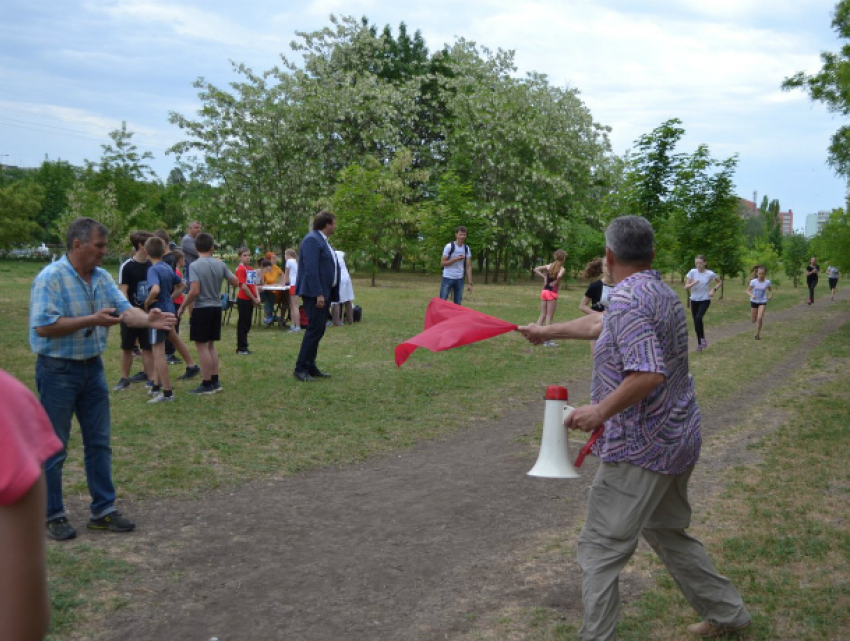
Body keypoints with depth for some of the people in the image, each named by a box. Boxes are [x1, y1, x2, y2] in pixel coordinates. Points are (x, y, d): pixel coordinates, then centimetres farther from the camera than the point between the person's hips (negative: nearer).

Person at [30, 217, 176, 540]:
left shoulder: (102, 277, 5)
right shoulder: (51, 277, -16)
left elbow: (126, 309, -2)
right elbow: (43, 326, -23)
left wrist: (148, 319, -23)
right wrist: (91, 320, -23)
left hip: (92, 367, 7)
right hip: (58, 370, -7)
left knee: (99, 443, 12)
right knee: (54, 448, 3)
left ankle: (103, 510, 22)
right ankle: (53, 515, 17)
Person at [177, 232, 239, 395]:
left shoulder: (195, 266, -14)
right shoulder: (220, 264, 2)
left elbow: (194, 291, -21)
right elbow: (235, 282, 7)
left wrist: (182, 307, -9)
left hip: (202, 309, -6)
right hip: (216, 308, 6)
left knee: (202, 346, 0)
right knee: (210, 345, 16)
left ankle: (207, 384, 1)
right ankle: (215, 381, 19)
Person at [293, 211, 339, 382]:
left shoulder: (323, 241, 17)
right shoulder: (312, 240, -14)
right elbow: (311, 269, -21)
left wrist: (329, 294, 15)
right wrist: (318, 294, -25)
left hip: (325, 293, 10)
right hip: (315, 294, -10)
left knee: (318, 331, 12)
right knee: (314, 330, -9)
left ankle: (310, 366, 18)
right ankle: (300, 368, -4)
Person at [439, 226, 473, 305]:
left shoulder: (466, 248, 3)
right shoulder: (449, 246, -9)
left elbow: (468, 266, 2)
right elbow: (442, 263, -9)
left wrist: (469, 283, -4)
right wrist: (455, 259, -20)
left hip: (459, 279, 4)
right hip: (447, 278, -4)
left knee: (458, 303, 5)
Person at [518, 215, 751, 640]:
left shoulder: (628, 299, -20)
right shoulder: (661, 293, 10)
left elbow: (648, 374, -30)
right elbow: (598, 324, 24)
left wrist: (601, 411, -21)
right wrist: (547, 332, 34)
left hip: (639, 449, -10)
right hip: (678, 441, 10)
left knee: (601, 549, 0)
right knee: (667, 532, 26)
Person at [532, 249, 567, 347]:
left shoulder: (549, 266, 8)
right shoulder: (562, 269, -9)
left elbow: (536, 269, 6)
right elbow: (559, 276, -31)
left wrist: (544, 277, 3)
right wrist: (556, 282, -12)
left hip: (544, 291, 5)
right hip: (552, 293, -5)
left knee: (542, 315, 14)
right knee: (549, 316, -1)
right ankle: (547, 340, 1)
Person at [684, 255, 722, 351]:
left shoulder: (710, 274, -8)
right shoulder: (692, 272, -5)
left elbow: (720, 282, 11)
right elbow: (686, 287, -8)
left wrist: (714, 289, -6)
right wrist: (693, 283, -28)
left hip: (705, 300, -3)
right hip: (694, 300, 3)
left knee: (698, 318, -26)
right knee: (696, 322, 7)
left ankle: (703, 338, -5)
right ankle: (699, 343, 23)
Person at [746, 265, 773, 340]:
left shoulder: (767, 282, -12)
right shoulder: (753, 281, -15)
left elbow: (770, 290, 6)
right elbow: (748, 291, -6)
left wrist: (770, 296, -15)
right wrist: (751, 295, -27)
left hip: (762, 302, -1)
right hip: (754, 301, 1)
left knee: (760, 318, -18)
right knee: (753, 320, 9)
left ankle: (758, 333, 1)